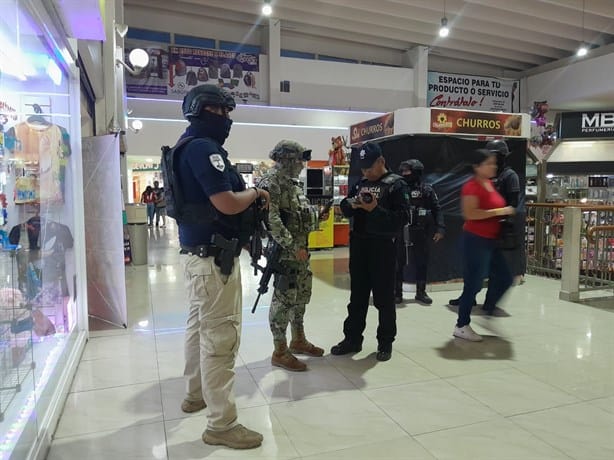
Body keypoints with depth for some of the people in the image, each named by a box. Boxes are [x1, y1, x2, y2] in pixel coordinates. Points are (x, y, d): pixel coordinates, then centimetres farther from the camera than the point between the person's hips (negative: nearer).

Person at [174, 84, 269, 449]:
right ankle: (221, 424, 8)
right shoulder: (204, 148, -18)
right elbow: (227, 203, -25)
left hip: (198, 253, 11)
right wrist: (255, 192, -7)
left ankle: (196, 394, 39)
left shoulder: (189, 146, 15)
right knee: (220, 337, -4)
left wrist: (247, 192, 6)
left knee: (200, 327, 22)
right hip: (214, 257, -11)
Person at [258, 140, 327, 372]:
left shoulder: (293, 182, 16)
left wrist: (317, 217, 6)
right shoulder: (271, 182, -14)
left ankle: (298, 339, 33)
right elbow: (271, 220, -23)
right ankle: (280, 351, 7)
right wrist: (292, 247, -23)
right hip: (284, 249, -10)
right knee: (284, 298, -4)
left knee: (301, 294, 17)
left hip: (301, 247, 10)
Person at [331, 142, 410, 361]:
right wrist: (352, 204, -9)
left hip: (382, 247, -6)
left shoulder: (396, 184, -6)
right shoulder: (360, 184, 13)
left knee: (384, 297, 4)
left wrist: (376, 209, -24)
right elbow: (344, 208, 13)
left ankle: (385, 342, 19)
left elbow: (403, 217, -15)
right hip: (358, 245, 6)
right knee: (357, 295, 13)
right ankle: (352, 338, 23)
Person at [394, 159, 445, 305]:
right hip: (401, 232, 0)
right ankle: (397, 292, 18)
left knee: (421, 263, 9)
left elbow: (436, 210, 2)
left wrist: (440, 228, -6)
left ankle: (421, 292, 24)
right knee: (398, 263, 5)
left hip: (420, 233, 1)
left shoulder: (426, 189, 1)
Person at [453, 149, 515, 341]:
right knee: (473, 284, -4)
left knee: (504, 278, 15)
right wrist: (499, 211, -24)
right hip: (475, 240, -10)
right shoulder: (472, 187, -17)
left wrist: (504, 212, 14)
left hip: (491, 240, 10)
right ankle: (461, 326, 9)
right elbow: (469, 213, -29)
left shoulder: (490, 184, 13)